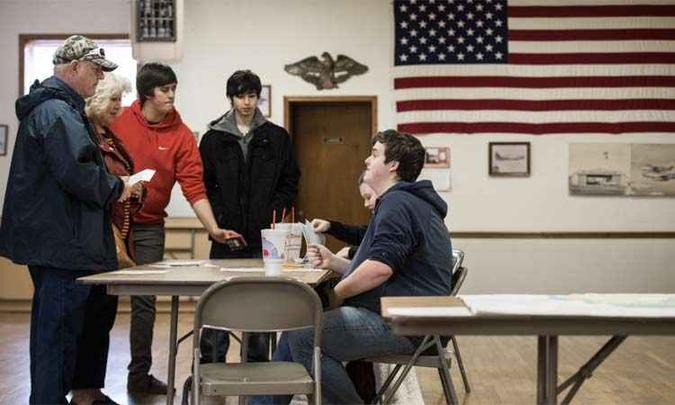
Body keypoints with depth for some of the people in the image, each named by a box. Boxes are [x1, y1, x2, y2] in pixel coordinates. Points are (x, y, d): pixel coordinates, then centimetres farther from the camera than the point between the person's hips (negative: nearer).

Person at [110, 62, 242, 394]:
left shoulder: (181, 135, -3)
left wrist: (213, 228, -16)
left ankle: (139, 375, 14)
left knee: (145, 301, 4)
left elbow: (194, 187, -7)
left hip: (149, 226, 1)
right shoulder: (118, 122, -4)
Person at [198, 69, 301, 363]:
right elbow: (203, 185, 4)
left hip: (263, 235, 0)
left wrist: (272, 214, -5)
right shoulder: (214, 138, 6)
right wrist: (219, 218, -7)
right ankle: (211, 364, 10)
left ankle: (258, 364, 15)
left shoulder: (277, 137, 7)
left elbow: (290, 184, 7)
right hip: (226, 234, 0)